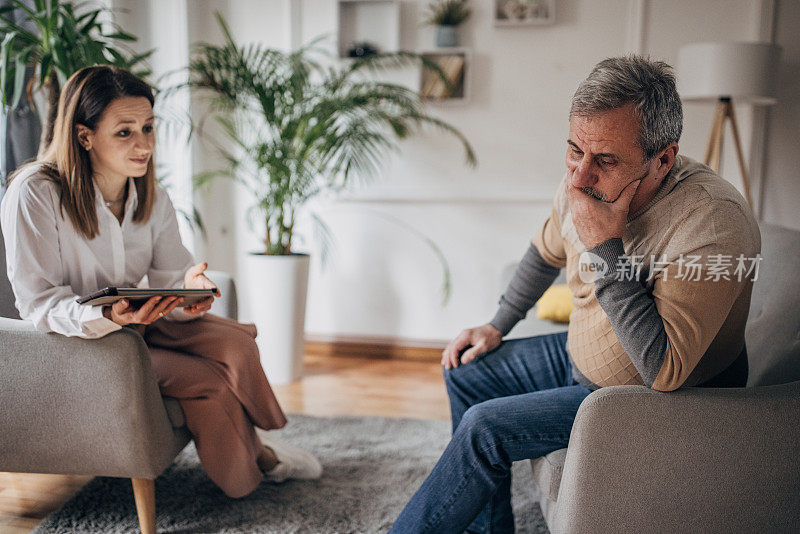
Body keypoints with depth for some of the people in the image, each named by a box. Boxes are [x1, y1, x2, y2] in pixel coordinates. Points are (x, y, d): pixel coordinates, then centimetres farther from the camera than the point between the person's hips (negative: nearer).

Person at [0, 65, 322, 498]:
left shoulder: (153, 198, -2)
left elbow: (169, 275, -4)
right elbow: (39, 303, -21)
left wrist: (189, 287, -30)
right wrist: (109, 316, -41)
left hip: (140, 321, 6)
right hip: (77, 342, -5)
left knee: (235, 344, -21)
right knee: (210, 381, -22)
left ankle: (252, 448, 6)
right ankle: (246, 473, 7)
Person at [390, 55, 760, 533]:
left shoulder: (714, 221, -34)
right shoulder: (583, 186, -11)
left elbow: (665, 372, -38)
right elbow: (547, 251, 13)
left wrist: (605, 246, -38)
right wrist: (498, 326, 14)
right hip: (581, 354, 8)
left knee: (484, 428, -16)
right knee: (466, 371, 9)